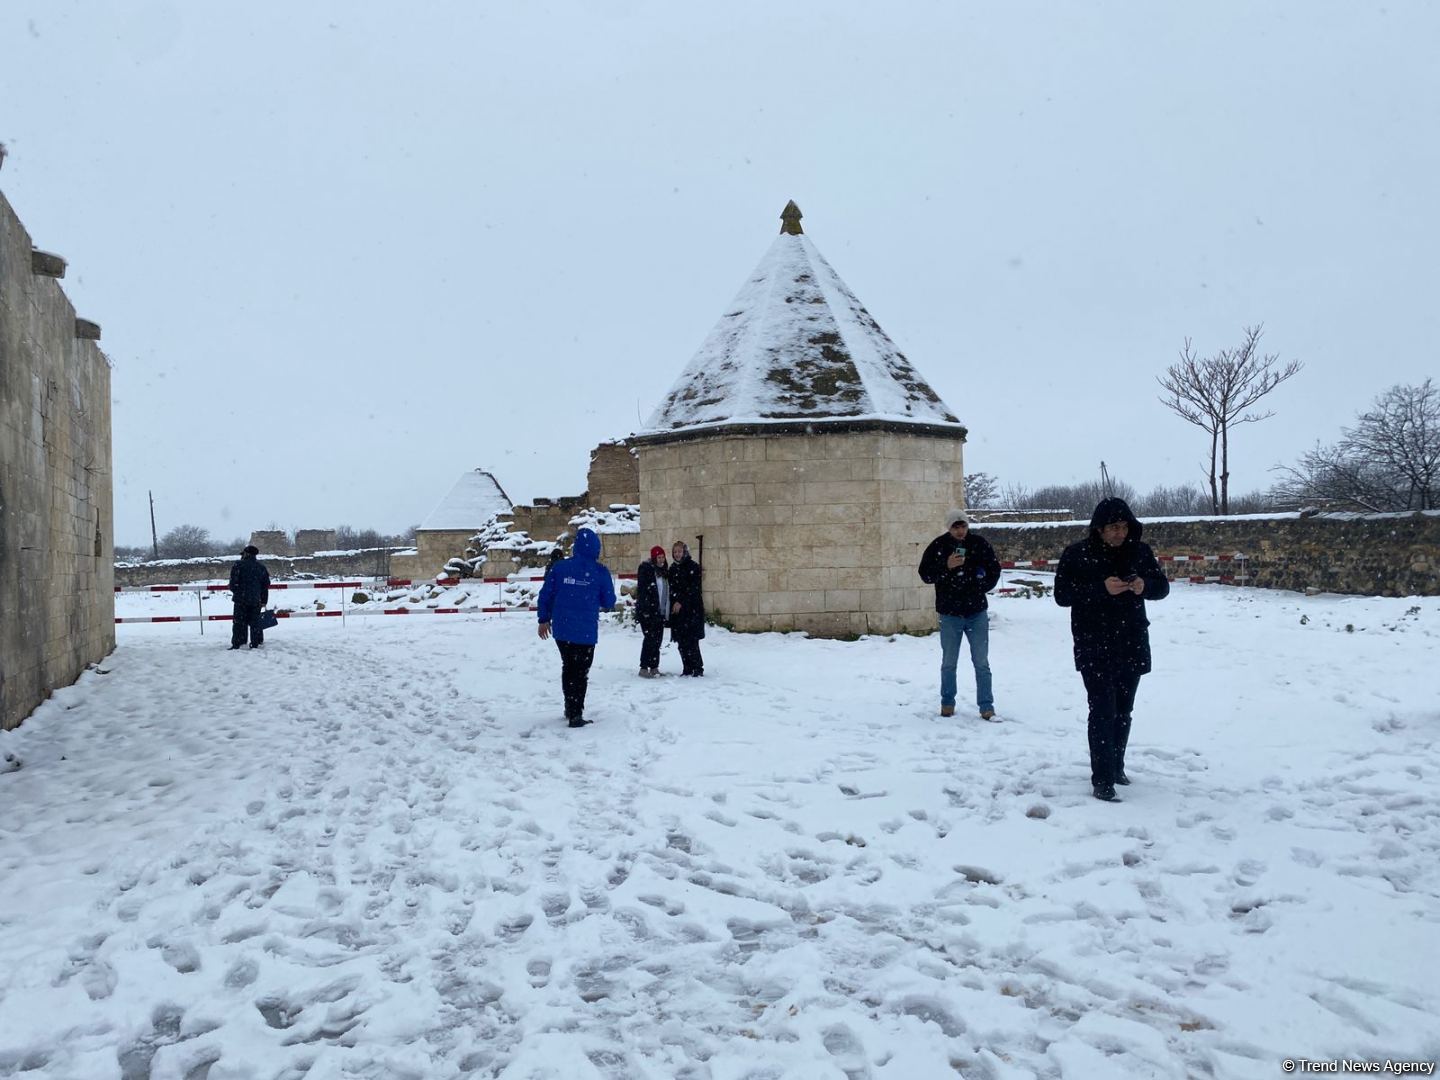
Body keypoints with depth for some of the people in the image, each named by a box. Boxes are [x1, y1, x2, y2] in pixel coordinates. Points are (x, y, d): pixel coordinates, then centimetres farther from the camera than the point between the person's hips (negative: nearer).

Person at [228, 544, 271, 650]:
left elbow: (233, 583, -9)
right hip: (256, 600, 3)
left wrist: (235, 592, 13)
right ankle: (255, 643, 10)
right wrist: (264, 600, 15)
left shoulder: (237, 566, -7)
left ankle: (236, 644, 0)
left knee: (239, 622, 2)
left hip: (241, 599, -3)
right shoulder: (261, 567, 7)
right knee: (255, 622, 10)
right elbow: (266, 584, 10)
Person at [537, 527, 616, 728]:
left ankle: (570, 709, 28)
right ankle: (576, 715, 5)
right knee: (581, 672, 7)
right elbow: (609, 602, 0)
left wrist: (544, 619, 14)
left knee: (568, 667, 20)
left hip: (561, 629, 3)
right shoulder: (600, 571, -8)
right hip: (586, 631, -3)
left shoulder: (559, 567, -3)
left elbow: (545, 595, 1)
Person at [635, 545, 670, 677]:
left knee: (657, 639, 8)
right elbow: (641, 590, -13)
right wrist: (644, 609, -20)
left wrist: (667, 612, 14)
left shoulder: (664, 571, 15)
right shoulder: (645, 569, -7)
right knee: (650, 638, -11)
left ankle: (654, 667, 14)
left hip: (660, 612, 7)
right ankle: (644, 668, -7)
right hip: (648, 612, -7)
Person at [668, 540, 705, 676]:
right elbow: (671, 588, 15)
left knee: (691, 640, -10)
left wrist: (681, 602, -15)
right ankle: (687, 668, 11)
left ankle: (698, 668, -4)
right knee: (681, 641, 4)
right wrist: (673, 604, 3)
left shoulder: (693, 566, -4)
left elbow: (694, 588, -11)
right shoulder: (673, 568, 15)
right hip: (677, 609, 6)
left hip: (692, 608, -6)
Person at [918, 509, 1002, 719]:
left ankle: (986, 705, 9)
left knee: (981, 662, 3)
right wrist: (946, 566, -20)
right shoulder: (938, 546, -5)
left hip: (977, 612, 1)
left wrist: (983, 587, 0)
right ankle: (947, 703, 24)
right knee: (949, 662, 10)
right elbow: (925, 574, -5)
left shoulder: (980, 543, -1)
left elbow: (995, 568, 11)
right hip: (949, 613, -1)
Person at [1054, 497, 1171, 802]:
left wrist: (1145, 585, -16)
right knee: (1102, 711, -9)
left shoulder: (1140, 551, 2)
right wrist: (1101, 588, -25)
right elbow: (1061, 594, -11)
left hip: (1132, 645, 4)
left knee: (1123, 711, 14)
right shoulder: (1078, 553, -8)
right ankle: (1102, 779, -6)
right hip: (1094, 648, -4)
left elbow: (1162, 586, 8)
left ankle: (1116, 766, 30)